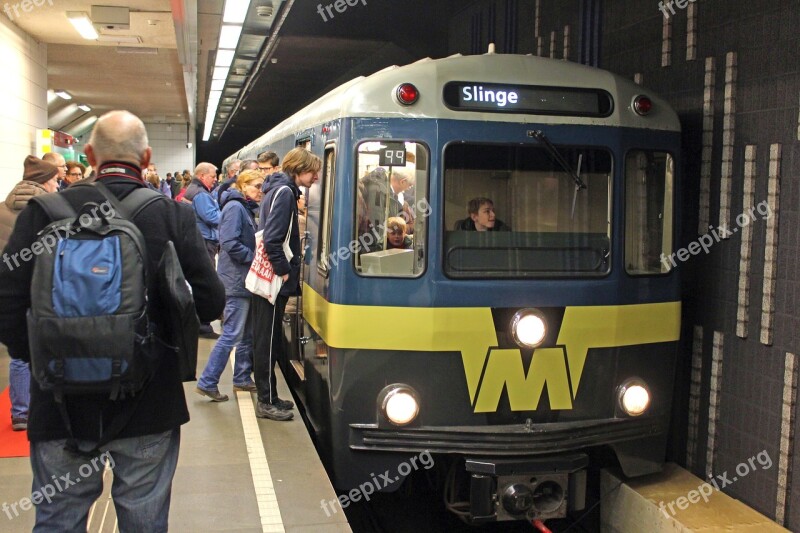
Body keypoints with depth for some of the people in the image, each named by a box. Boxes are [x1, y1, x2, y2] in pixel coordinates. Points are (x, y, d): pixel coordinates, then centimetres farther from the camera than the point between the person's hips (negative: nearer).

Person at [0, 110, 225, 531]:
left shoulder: (44, 210, -9)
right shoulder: (174, 217, -10)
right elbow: (211, 303, -9)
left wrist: (36, 357, 7)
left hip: (64, 399, 0)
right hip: (150, 402, 0)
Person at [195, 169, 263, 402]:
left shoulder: (246, 208, 16)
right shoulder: (234, 208, -14)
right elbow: (230, 243, -23)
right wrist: (255, 258, -16)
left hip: (244, 280, 10)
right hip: (235, 280, -10)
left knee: (247, 333, 14)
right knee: (232, 334, -7)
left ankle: (242, 378, 24)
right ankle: (207, 383, 1)